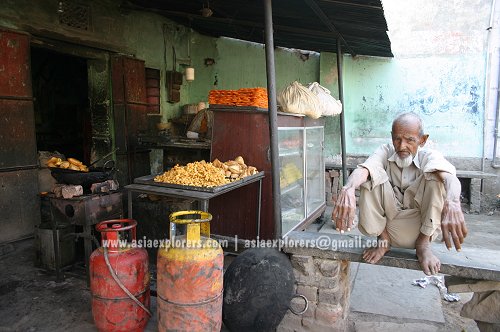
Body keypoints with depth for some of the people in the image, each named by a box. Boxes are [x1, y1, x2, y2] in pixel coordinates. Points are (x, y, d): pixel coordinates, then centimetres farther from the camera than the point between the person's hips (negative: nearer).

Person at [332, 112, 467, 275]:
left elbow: (449, 176, -33)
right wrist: (348, 189, -53)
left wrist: (452, 203, -57)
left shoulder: (428, 156, -8)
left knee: (435, 175, -23)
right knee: (373, 174, -21)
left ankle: (423, 243, -11)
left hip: (421, 225, -1)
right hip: (387, 221, 1)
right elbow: (363, 169, -28)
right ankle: (383, 239, -8)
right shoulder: (386, 152, -6)